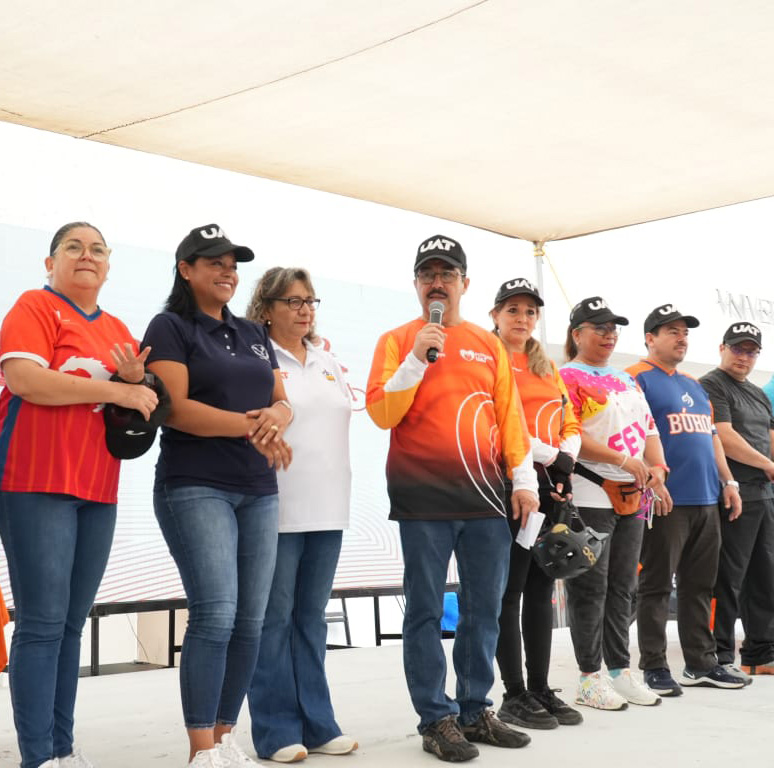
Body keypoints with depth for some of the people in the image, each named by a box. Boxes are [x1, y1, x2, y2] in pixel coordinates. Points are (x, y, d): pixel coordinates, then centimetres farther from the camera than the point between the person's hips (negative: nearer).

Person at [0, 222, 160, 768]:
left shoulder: (118, 331, 18)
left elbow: (137, 408, 21)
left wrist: (136, 378, -3)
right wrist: (116, 390, -15)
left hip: (98, 490, 7)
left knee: (72, 623, 8)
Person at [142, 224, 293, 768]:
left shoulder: (253, 334, 19)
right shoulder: (170, 327, 0)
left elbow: (282, 402, 14)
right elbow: (176, 408, -12)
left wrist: (275, 418, -10)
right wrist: (250, 426, -18)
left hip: (258, 491, 6)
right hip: (195, 488, -6)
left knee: (251, 621, 3)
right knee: (215, 615, -14)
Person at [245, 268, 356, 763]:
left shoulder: (329, 363, 16)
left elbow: (345, 421, 18)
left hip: (327, 508, 6)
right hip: (276, 508, -6)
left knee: (312, 618, 11)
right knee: (275, 620, -1)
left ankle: (317, 724, 17)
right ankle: (277, 731, 6)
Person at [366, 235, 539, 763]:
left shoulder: (489, 345, 13)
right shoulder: (397, 341, 4)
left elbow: (510, 415, 12)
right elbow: (381, 412, -6)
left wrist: (524, 479, 5)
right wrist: (416, 359, -14)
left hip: (485, 499, 4)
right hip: (423, 501, -3)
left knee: (484, 609, 8)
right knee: (427, 612, 0)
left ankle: (475, 710, 20)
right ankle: (437, 720, 7)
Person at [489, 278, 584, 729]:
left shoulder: (548, 367, 20)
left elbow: (569, 421, 16)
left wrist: (567, 459, -3)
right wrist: (548, 456, -15)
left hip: (553, 485, 7)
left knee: (541, 589, 10)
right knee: (511, 590, -3)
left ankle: (541, 689, 17)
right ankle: (514, 696, 3)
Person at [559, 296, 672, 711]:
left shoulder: (627, 381, 20)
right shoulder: (567, 378, -5)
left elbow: (649, 429, 18)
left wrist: (656, 468, -1)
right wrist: (623, 460, -18)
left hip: (631, 497, 8)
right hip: (589, 498, -8)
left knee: (621, 587, 11)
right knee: (590, 588, -3)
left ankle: (620, 671, 19)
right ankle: (590, 678, 4)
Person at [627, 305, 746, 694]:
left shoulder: (693, 385, 23)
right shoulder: (637, 379, -4)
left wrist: (728, 481, 18)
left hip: (706, 500, 8)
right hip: (665, 501, -8)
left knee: (700, 585, 12)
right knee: (656, 585, -2)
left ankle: (701, 662, 20)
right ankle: (654, 667, 4)